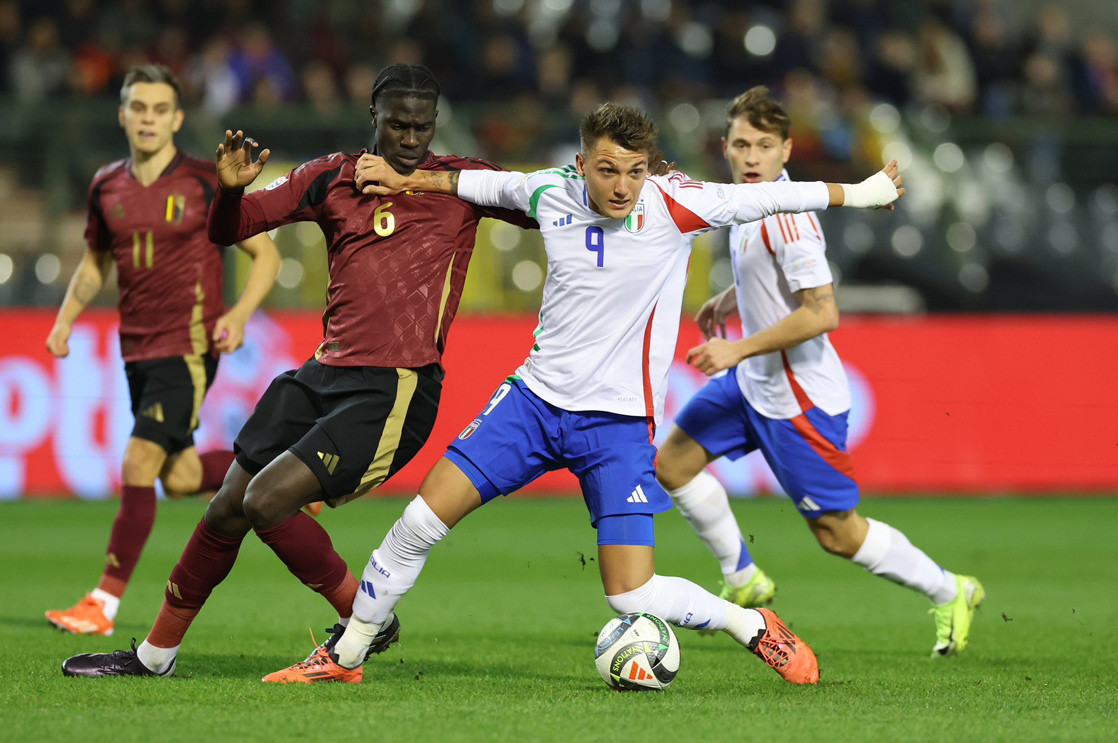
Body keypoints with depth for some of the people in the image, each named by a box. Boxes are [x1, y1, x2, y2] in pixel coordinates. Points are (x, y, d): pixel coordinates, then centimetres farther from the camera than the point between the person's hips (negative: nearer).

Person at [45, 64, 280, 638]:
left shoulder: (205, 184, -7)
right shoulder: (107, 187, 7)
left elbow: (266, 254, -1)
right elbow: (95, 263, 22)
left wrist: (239, 315, -16)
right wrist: (66, 318, 6)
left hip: (190, 347, -6)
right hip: (138, 348, 6)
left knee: (139, 465, -15)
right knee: (180, 478, 9)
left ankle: (105, 603, -10)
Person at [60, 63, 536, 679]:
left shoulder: (461, 183, 0)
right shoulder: (333, 178, 9)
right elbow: (227, 229, 10)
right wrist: (231, 188, -12)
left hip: (396, 391, -5)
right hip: (324, 374, 5)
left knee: (268, 501, -19)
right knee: (226, 510, 8)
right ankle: (156, 653, 25)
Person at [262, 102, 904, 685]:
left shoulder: (671, 204, -15)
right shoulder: (552, 193, -3)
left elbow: (765, 197, -9)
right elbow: (492, 185, 18)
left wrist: (855, 193, -5)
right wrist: (406, 180, 25)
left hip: (619, 421, -4)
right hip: (537, 396, 4)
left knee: (632, 597, -12)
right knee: (421, 522, -4)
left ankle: (754, 627, 14)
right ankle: (345, 655, 14)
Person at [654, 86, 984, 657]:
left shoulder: (786, 217, -26)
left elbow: (822, 313, -30)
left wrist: (739, 349, -27)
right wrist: (728, 300, 18)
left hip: (798, 396, -9)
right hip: (752, 381, 9)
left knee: (838, 534, -2)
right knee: (672, 464, 12)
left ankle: (949, 592, 17)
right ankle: (743, 582, 26)